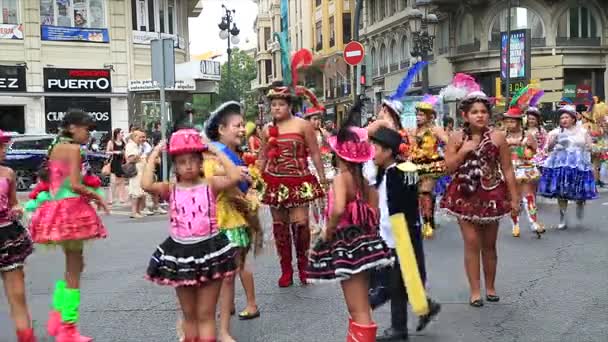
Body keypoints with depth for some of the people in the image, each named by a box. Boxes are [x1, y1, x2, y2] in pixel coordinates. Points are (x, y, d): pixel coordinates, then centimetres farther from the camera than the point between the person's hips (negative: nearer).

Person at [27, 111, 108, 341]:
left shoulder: (56, 147, 15)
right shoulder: (74, 149, -11)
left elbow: (50, 181, 15)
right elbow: (74, 185, -20)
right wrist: (97, 196, -5)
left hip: (56, 208, 9)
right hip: (71, 208, -9)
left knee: (73, 266, 21)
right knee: (74, 270, -2)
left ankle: (57, 318, 22)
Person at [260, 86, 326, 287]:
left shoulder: (302, 125, 0)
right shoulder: (267, 130, 10)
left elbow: (315, 153, 0)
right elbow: (262, 157, 17)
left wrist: (322, 178, -3)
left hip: (298, 181, -3)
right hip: (274, 182, 3)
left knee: (300, 223, -11)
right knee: (279, 225, 5)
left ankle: (303, 266, 11)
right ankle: (286, 270, 16)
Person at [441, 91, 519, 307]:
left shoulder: (497, 137, -4)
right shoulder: (456, 138, -1)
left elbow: (507, 170, -1)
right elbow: (448, 168, -4)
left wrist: (514, 198, -3)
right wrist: (463, 151, -16)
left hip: (491, 195, 0)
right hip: (465, 196, 0)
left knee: (489, 244, 11)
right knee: (472, 243, -4)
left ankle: (490, 287, 26)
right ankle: (475, 290, 6)